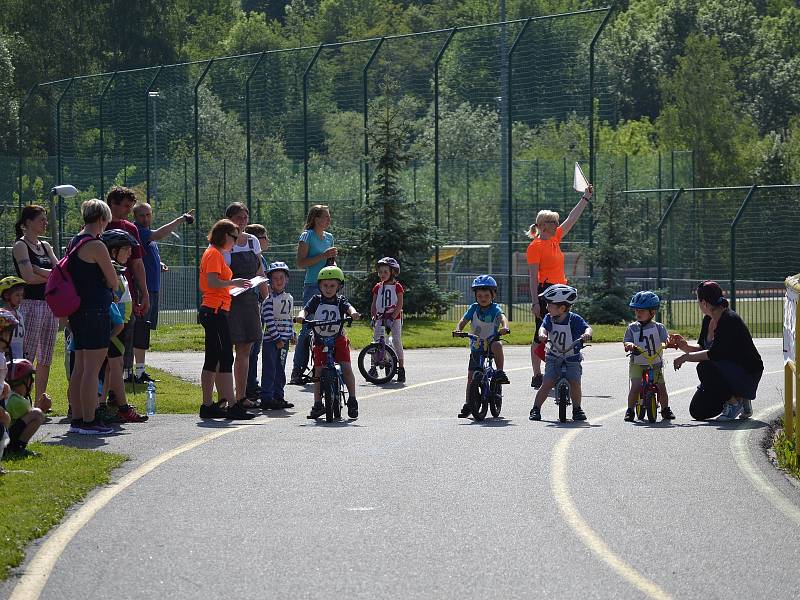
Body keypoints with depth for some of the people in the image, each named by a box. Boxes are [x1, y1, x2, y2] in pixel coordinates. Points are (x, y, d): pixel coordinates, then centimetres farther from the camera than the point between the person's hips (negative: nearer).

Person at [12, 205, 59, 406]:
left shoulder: (45, 246, 17)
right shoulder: (21, 246, -6)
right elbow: (29, 277, -16)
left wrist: (40, 271, -10)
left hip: (50, 304, 8)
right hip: (31, 304, -8)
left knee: (46, 357, 7)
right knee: (27, 358, -10)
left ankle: (40, 399, 12)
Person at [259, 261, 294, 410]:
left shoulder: (289, 298, 12)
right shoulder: (269, 299, -10)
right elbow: (268, 320, -15)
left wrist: (292, 334, 12)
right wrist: (277, 338, -17)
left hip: (283, 339, 7)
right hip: (270, 339, -7)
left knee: (280, 370, 11)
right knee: (269, 369, -5)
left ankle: (279, 396, 18)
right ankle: (266, 398, -3)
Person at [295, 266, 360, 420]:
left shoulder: (340, 301, 1)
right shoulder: (316, 300, 4)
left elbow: (348, 307, -19)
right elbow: (306, 309, -10)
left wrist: (353, 312, -42)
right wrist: (301, 315, -34)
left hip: (338, 339, -1)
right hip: (320, 341, 1)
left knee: (346, 368, -14)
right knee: (318, 372, -2)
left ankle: (352, 400, -5)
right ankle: (318, 404, 6)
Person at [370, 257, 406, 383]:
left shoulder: (397, 287, -2)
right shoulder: (378, 287, 9)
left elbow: (399, 305, -9)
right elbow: (374, 304, 10)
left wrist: (392, 317, -19)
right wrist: (373, 317, -3)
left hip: (394, 317, -4)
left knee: (397, 341, -7)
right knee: (376, 341, -4)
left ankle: (401, 368, -1)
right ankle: (373, 367, 0)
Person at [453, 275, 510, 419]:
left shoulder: (495, 309, -8)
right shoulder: (474, 308, 0)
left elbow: (502, 317, -27)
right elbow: (463, 321, -7)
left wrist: (505, 327, -49)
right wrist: (458, 330, -29)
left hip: (491, 342, -3)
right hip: (476, 347, 3)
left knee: (497, 345, -39)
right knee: (471, 375, -2)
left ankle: (500, 372, -25)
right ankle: (468, 405, 7)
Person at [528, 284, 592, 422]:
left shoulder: (574, 319, -12)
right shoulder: (549, 318, -3)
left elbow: (587, 327, -24)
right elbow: (543, 327, -20)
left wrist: (587, 334, -48)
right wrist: (542, 334, -45)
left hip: (572, 359, -2)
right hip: (554, 358, 2)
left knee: (575, 383, -15)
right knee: (547, 384, -8)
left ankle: (577, 409, 5)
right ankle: (536, 409, 0)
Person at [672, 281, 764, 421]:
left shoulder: (730, 321, -23)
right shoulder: (708, 320, 4)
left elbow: (714, 354, -30)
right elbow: (702, 348, 13)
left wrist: (686, 357, -21)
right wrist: (685, 346, -6)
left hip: (748, 375, -9)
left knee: (705, 367, -33)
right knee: (697, 411, 0)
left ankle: (734, 402, -12)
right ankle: (739, 399, 17)